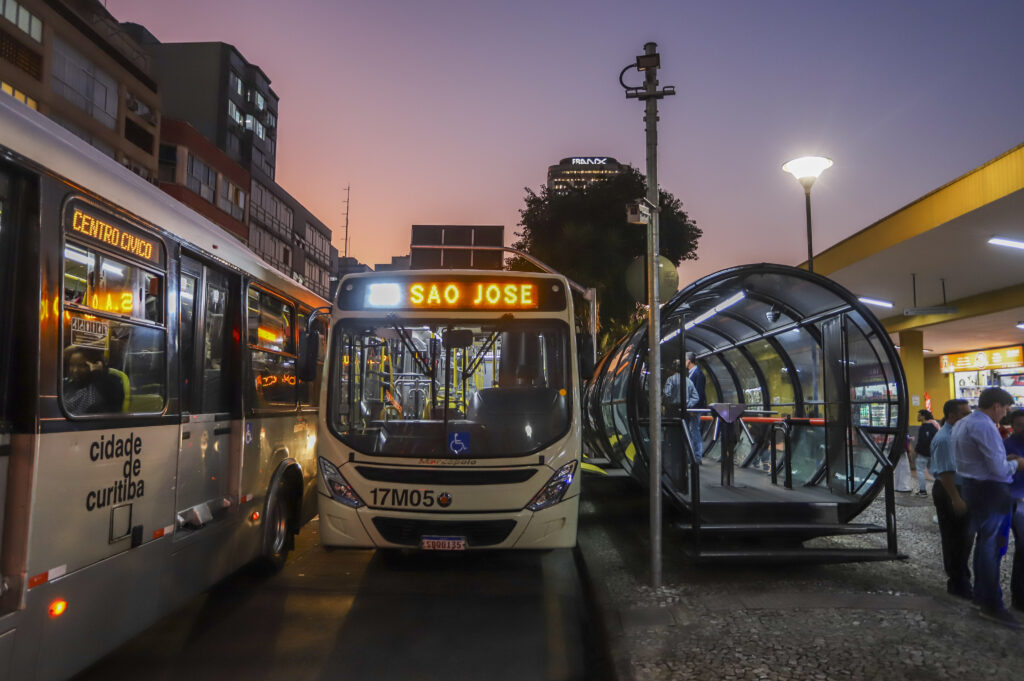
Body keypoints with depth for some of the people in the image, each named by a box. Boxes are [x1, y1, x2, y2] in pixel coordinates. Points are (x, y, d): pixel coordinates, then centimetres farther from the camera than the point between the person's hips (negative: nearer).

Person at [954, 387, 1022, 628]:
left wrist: (1004, 459, 11)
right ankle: (992, 605, 6)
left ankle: (981, 594, 34)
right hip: (990, 491, -10)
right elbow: (999, 470, -22)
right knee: (991, 545, -2)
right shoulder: (985, 427, -21)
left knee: (984, 541, 21)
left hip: (973, 487, 10)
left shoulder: (962, 424, 10)